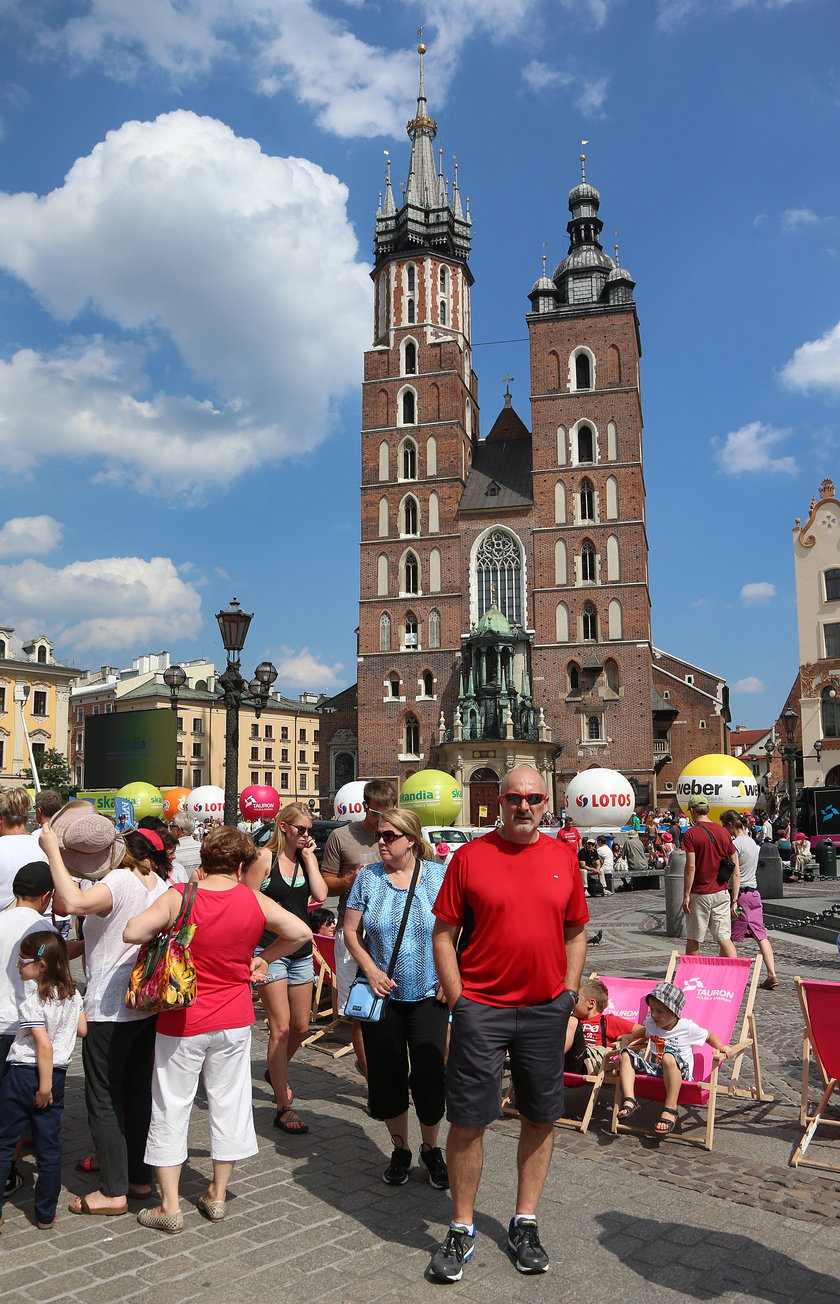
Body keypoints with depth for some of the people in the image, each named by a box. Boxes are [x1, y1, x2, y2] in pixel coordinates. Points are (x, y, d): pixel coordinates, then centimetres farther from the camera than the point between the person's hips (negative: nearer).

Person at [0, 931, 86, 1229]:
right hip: (57, 1075, 6)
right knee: (50, 1148, 12)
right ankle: (46, 1215, 19)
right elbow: (82, 1030, 7)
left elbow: (44, 1044, -23)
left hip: (24, 1075, -6)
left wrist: (44, 1086, -17)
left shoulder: (33, 1000, -18)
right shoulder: (72, 994, 1)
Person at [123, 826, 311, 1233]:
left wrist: (165, 933, -8)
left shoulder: (178, 897, -15)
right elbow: (300, 932, -6)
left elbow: (132, 932, -27)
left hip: (181, 1024, -2)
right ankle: (217, 1195, 27)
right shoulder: (254, 901, -8)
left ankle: (169, 1206, 18)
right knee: (229, 1104, 16)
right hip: (234, 1021, 2)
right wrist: (261, 958, 5)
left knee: (171, 1109, 11)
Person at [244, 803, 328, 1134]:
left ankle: (276, 1072, 42)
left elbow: (321, 894, -9)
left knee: (301, 1026, 13)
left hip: (301, 951, 6)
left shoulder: (307, 858, 7)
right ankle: (283, 1108, 2)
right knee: (281, 1026, -7)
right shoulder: (264, 858, -8)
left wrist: (309, 856, -6)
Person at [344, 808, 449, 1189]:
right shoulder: (368, 877, 0)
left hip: (428, 995, -2)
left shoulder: (438, 875, -4)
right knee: (387, 1075, 8)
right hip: (383, 993, 2)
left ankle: (431, 1148, 23)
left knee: (429, 1074, -3)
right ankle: (400, 1149, 30)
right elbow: (351, 931, 4)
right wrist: (371, 970, -9)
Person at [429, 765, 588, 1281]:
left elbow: (576, 933, 11)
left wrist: (569, 995, 5)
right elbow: (444, 934, -2)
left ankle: (525, 1223, 31)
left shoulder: (564, 857, 3)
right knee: (468, 1121, 3)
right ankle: (462, 1231, 22)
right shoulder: (470, 856, -5)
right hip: (481, 1009, -2)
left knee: (541, 1117, 13)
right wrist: (458, 1000, -6)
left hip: (546, 1010, 3)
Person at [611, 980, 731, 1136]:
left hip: (679, 1072, -5)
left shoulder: (688, 1027, -7)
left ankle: (670, 1110, -34)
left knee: (668, 1057, -41)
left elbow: (709, 1036, 8)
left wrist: (721, 1047, -11)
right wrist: (629, 1036, 15)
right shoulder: (651, 1023, 6)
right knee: (625, 1054, -16)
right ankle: (629, 1101, -27)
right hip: (654, 1069, 5)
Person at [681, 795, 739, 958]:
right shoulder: (723, 832, 6)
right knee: (724, 938, 2)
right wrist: (734, 898, 9)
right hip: (722, 893, 4)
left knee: (693, 939, 9)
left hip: (699, 894, -4)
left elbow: (691, 867, -15)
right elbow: (735, 869, 6)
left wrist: (686, 895, -8)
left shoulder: (690, 834, -9)